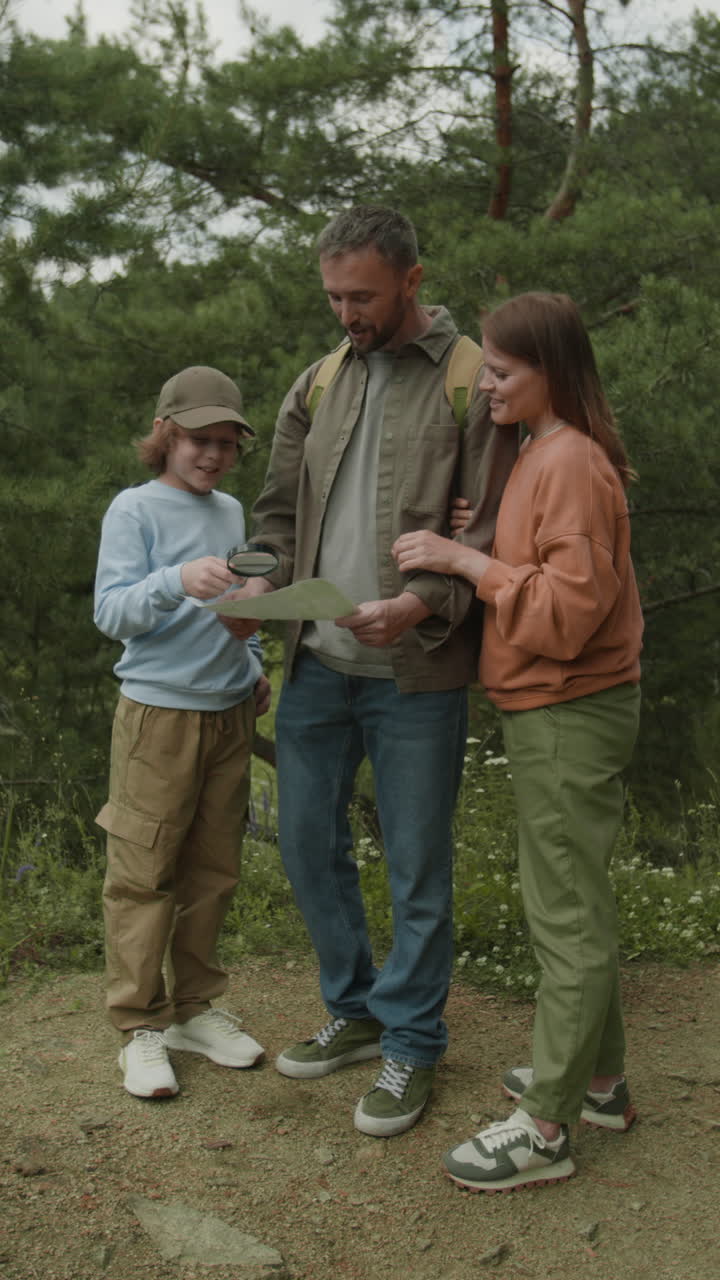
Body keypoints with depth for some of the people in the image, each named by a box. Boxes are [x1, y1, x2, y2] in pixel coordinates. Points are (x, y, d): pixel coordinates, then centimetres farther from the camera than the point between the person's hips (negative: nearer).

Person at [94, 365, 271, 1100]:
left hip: (228, 715, 6)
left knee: (213, 871, 12)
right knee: (143, 874, 0)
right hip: (158, 714, -6)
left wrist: (253, 668, 8)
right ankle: (141, 1026, 12)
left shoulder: (231, 513, 11)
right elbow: (111, 612, -17)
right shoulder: (134, 510, -7)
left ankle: (197, 1009, 26)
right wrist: (177, 582, -32)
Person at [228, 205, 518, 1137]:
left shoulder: (471, 380, -5)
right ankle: (354, 1010, 34)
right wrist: (264, 583, -5)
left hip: (415, 672, -5)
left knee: (417, 866, 5)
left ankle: (410, 1043, 24)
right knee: (307, 841, 13)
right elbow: (280, 509, 15)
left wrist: (425, 603, -24)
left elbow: (494, 530, -9)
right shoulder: (318, 385, 11)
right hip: (317, 663, 6)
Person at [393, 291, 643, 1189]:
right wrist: (466, 551, 4)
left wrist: (466, 561, -19)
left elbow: (569, 611, -23)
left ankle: (544, 1129, 12)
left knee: (567, 917, 0)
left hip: (569, 717, -10)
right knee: (574, 903, 19)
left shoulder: (573, 463, -18)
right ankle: (599, 1080, 34)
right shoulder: (541, 453, 12)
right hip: (550, 712, 10)